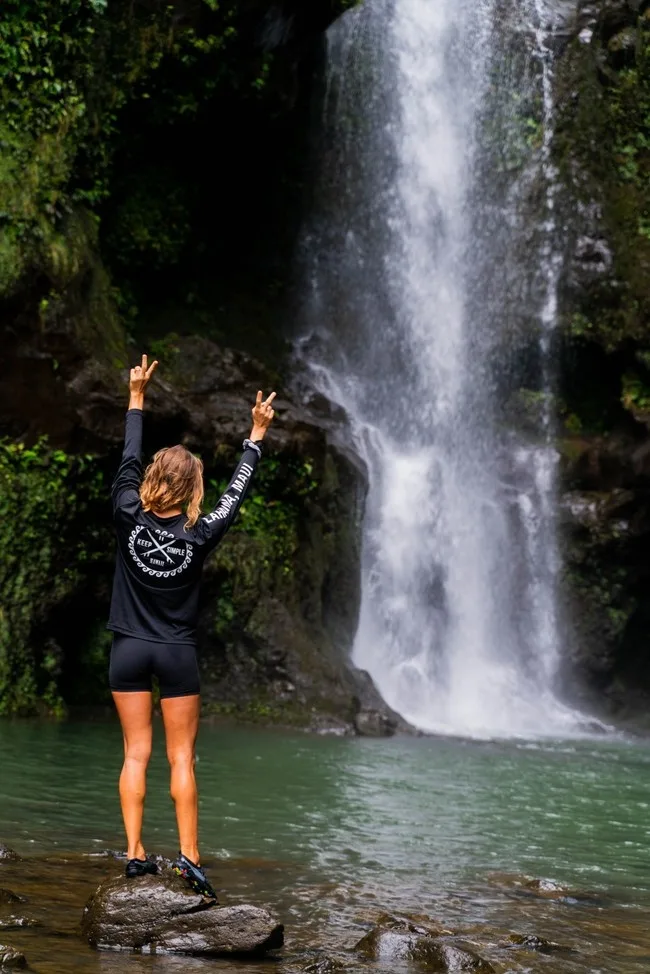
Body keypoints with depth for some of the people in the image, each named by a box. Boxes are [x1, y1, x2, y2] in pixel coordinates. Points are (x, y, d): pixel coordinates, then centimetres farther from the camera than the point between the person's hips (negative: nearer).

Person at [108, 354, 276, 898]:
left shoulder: (129, 520, -9)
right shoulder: (199, 536, -11)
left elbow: (129, 461, 4)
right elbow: (238, 490, 2)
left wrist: (137, 397, 14)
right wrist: (257, 436, 13)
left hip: (129, 650, 2)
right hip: (177, 652, -1)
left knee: (136, 754, 5)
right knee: (182, 758, 3)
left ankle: (135, 854, 4)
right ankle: (189, 857, 2)